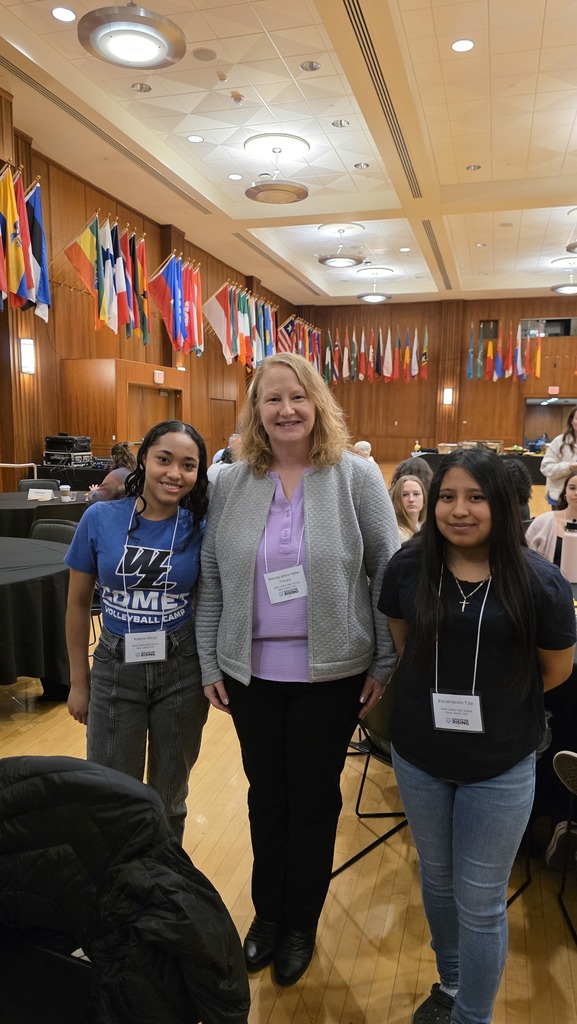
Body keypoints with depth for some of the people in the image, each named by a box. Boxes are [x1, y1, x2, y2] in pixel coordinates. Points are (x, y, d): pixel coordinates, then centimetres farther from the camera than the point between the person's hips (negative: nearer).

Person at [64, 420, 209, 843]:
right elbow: (78, 604, 0)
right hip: (115, 670, 0)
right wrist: (79, 681, 4)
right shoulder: (100, 518, -9)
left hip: (182, 671, 0)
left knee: (169, 795, 17)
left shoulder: (201, 530, -8)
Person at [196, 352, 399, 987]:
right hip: (250, 672, 2)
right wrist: (209, 663, 5)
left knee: (314, 798, 14)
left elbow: (388, 574, -4)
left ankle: (301, 923, 39)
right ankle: (267, 911, 44)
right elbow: (212, 580, 4)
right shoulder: (230, 485, 0)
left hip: (332, 672, -2)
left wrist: (386, 664, -4)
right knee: (266, 794, 18)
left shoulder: (356, 477, -8)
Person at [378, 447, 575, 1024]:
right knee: (435, 878, 23)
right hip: (418, 757, 3)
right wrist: (438, 695, 4)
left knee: (480, 902, 12)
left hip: (500, 766, -2)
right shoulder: (408, 567, -11)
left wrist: (493, 701, 3)